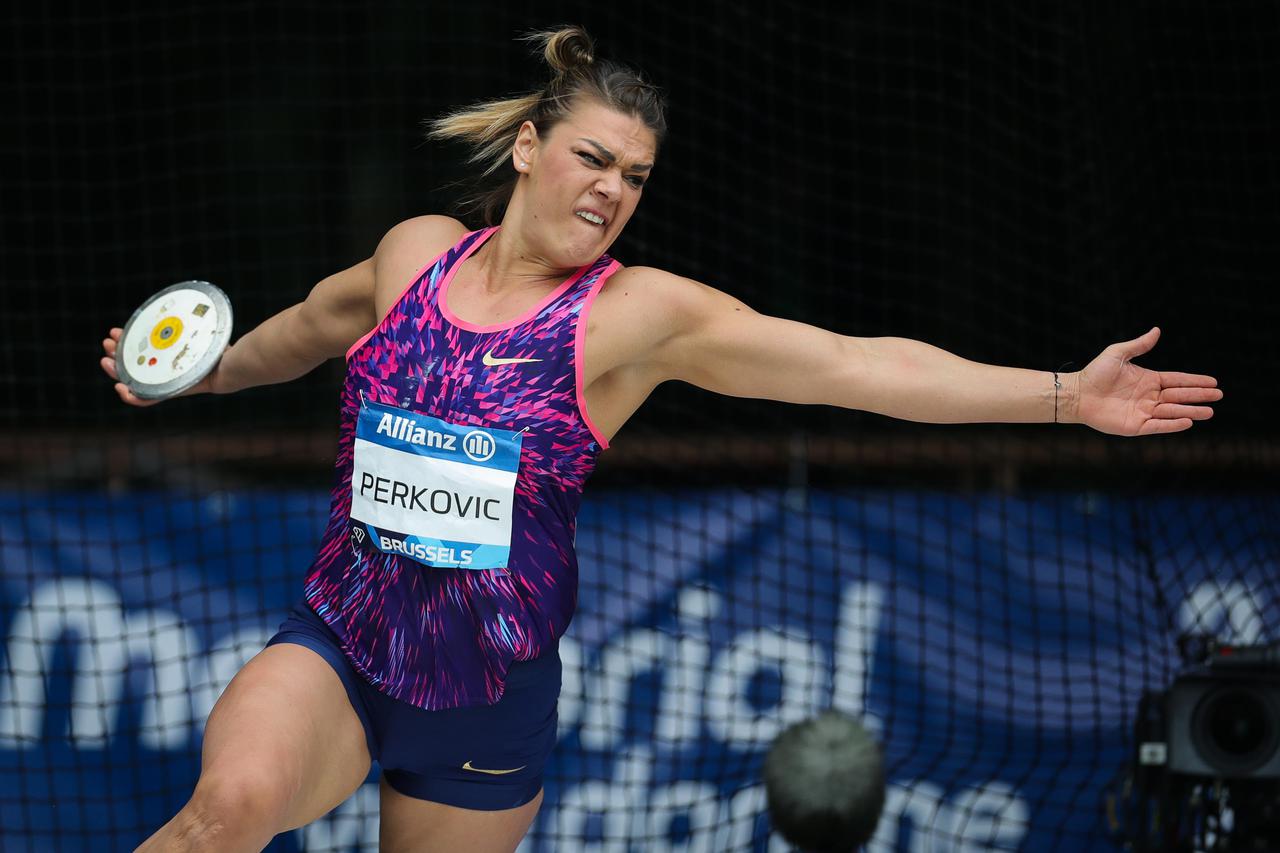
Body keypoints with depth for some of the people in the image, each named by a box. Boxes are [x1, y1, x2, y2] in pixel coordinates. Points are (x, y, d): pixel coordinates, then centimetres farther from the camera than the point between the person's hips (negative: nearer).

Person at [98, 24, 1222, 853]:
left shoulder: (642, 313, -5)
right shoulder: (414, 252, 3)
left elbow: (857, 365, -11)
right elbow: (315, 326, 27)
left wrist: (1066, 395, -16)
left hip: (491, 697, 0)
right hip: (337, 650, 0)